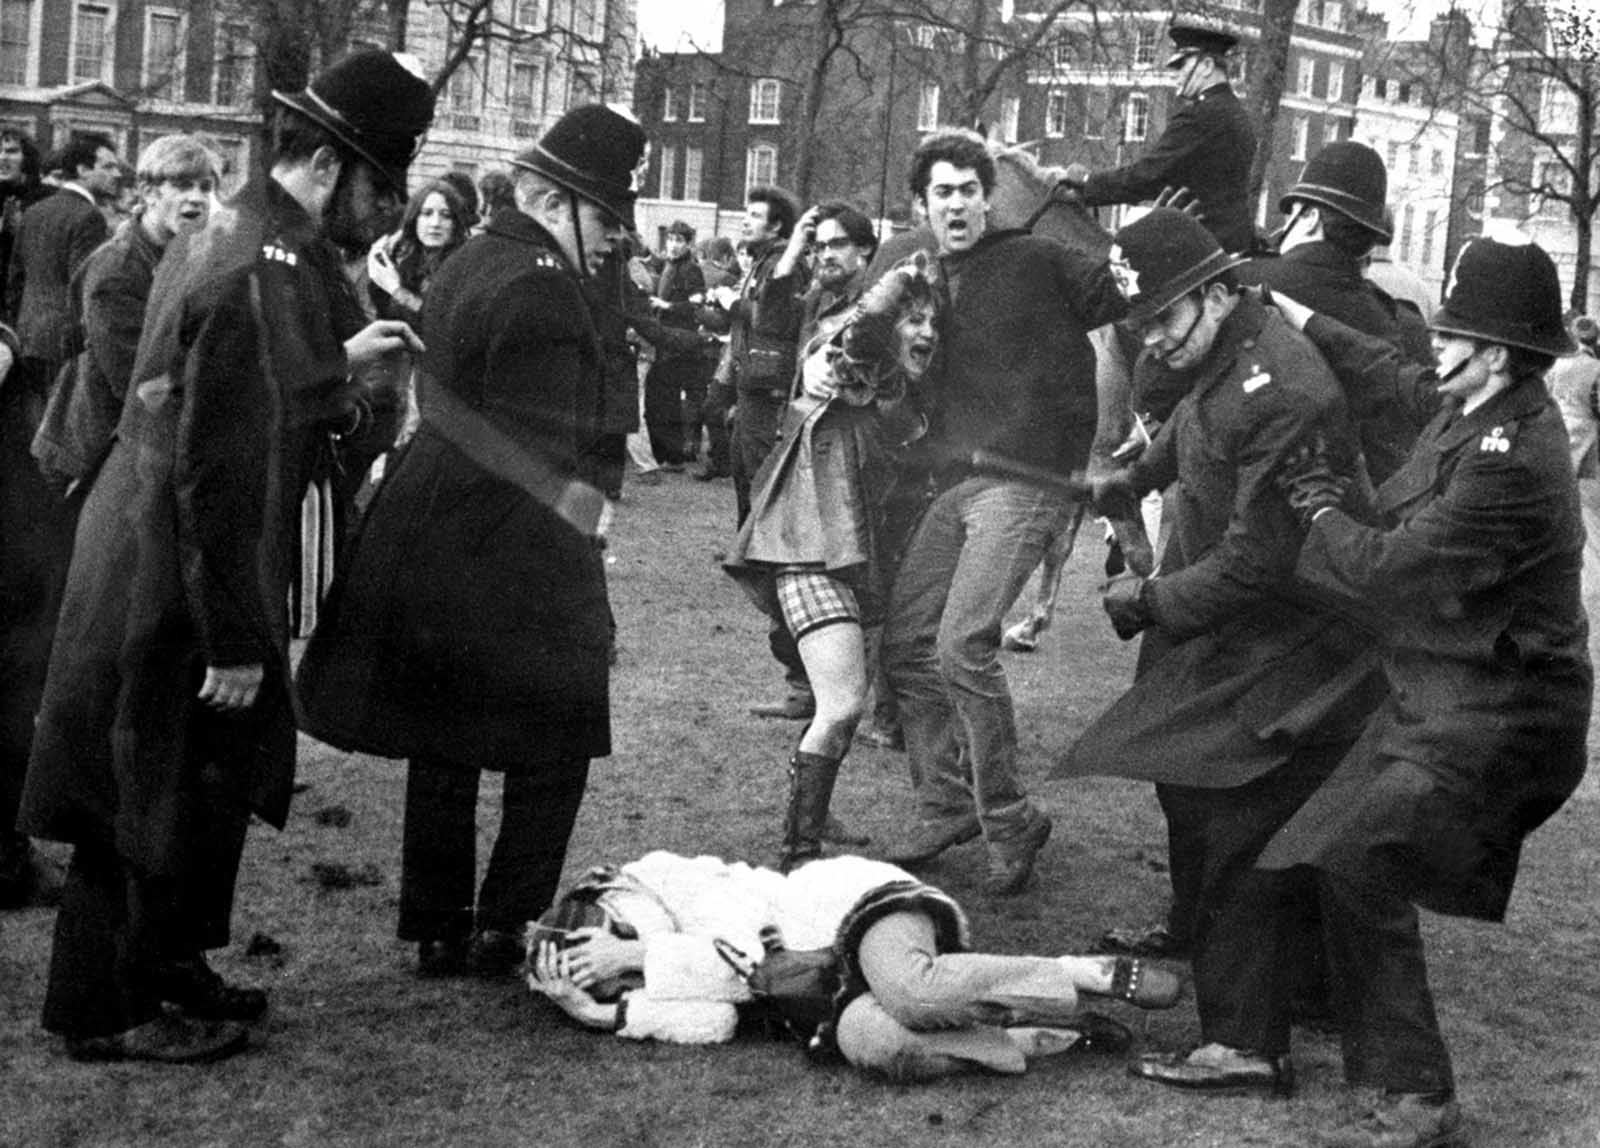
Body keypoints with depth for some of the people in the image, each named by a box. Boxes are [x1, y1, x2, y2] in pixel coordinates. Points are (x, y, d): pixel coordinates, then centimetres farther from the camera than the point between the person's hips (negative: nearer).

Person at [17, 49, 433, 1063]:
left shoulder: (221, 238, 9)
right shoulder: (270, 275, -23)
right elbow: (225, 472, -26)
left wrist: (337, 362, 16)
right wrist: (237, 639, -22)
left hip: (140, 555, 10)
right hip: (175, 590, -10)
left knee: (194, 792, 20)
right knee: (164, 797, 4)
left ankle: (168, 971, 33)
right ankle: (113, 1010, 17)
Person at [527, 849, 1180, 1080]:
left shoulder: (666, 878, -4)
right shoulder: (665, 987, 12)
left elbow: (743, 950, -16)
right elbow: (715, 1024, -6)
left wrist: (642, 955, -9)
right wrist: (625, 1010, -13)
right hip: (826, 1003, 5)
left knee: (914, 992, -39)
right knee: (870, 1044, -32)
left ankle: (1096, 974, -21)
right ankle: (1058, 1036, -24)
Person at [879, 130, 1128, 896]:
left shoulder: (1037, 262, -5)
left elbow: (1129, 314, -8)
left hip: (1025, 480, -7)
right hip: (957, 482, 7)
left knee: (963, 645, -18)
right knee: (904, 643, 6)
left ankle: (1009, 821, -5)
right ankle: (944, 806, 20)